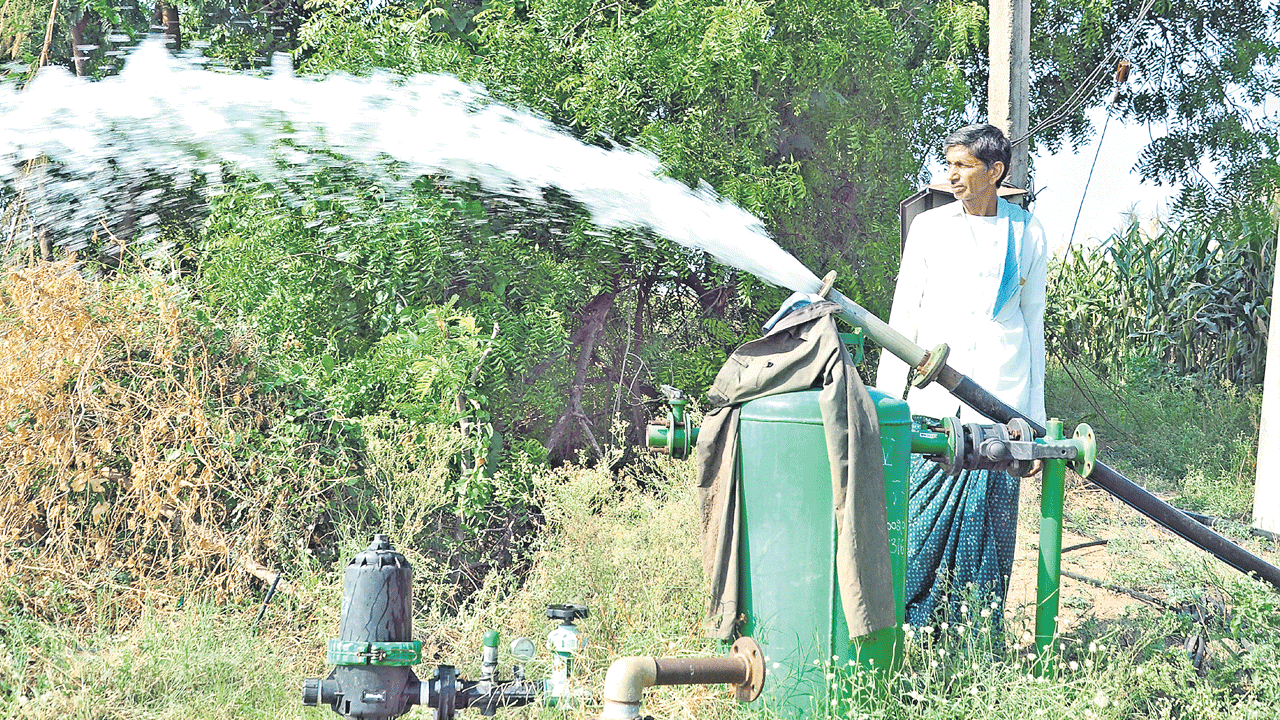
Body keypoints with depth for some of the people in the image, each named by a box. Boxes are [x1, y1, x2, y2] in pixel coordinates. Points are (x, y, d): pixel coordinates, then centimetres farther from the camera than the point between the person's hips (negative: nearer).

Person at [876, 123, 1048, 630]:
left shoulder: (1026, 233, 8)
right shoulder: (929, 227, 7)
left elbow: (1033, 322, 12)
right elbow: (903, 317, 9)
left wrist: (1035, 418, 9)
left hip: (999, 403, 0)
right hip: (932, 402, 0)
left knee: (987, 526, 1)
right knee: (920, 526, -4)